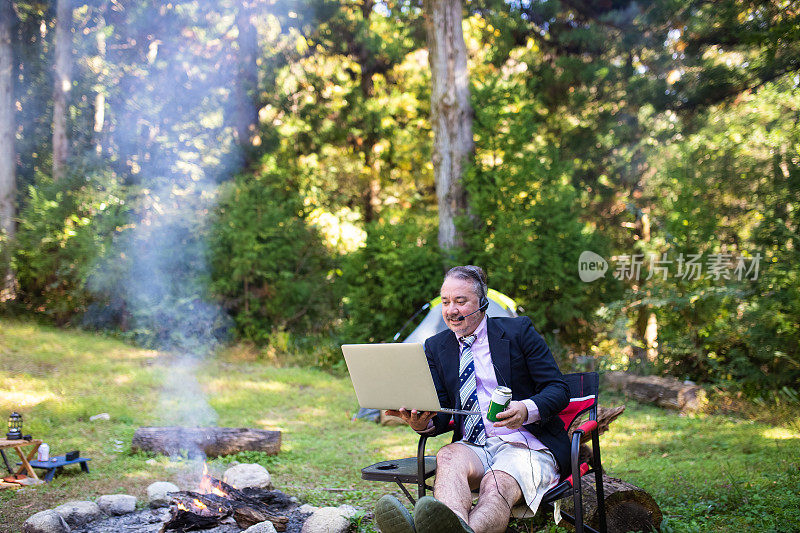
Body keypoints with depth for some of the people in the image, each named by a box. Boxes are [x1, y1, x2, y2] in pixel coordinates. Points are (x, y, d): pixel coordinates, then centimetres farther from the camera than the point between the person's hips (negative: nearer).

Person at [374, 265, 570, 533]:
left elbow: (558, 390, 0)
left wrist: (526, 410, -22)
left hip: (526, 444, -3)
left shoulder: (519, 331, 5)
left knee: (497, 485, -36)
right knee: (448, 457, -34)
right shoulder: (436, 347, 16)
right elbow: (440, 413, 11)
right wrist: (421, 422, -14)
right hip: (473, 448, 3)